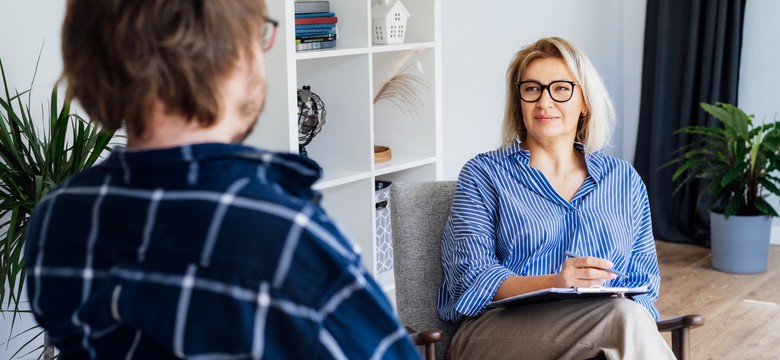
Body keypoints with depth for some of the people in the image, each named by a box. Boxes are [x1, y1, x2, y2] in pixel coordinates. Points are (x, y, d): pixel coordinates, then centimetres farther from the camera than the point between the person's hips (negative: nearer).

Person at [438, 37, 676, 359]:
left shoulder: (624, 180, 19)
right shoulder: (483, 174, 9)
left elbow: (643, 282, 15)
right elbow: (470, 278, -2)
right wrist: (555, 283, -20)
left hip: (605, 330, 4)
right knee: (624, 316, -33)